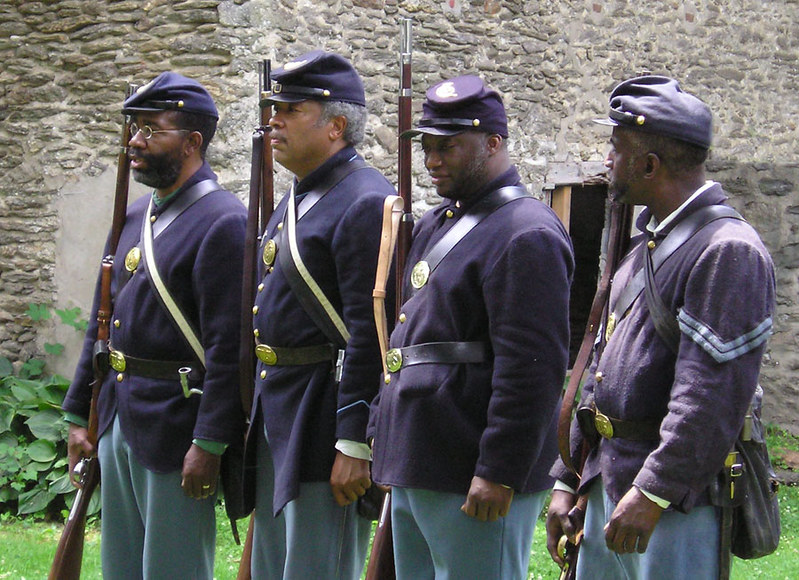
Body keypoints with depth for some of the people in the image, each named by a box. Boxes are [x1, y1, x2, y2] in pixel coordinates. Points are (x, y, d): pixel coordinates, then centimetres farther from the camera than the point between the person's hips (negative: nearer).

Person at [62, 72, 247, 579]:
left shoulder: (223, 223, -14)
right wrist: (79, 416, 15)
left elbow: (229, 346, -19)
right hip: (119, 423, 9)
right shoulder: (137, 217, 13)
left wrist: (209, 444, -22)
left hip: (175, 425, -9)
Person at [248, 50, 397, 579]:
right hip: (278, 416, 10)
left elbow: (370, 337, -21)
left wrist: (353, 445, -23)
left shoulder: (365, 203, -16)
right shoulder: (299, 200, 15)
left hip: (324, 414, -10)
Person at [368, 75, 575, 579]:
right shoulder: (437, 225, 16)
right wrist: (386, 442, 21)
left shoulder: (526, 235, -14)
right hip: (416, 472, 10)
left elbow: (533, 369, -21)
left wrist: (498, 474, -23)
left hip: (471, 480, -10)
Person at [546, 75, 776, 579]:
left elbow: (713, 396, -22)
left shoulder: (729, 250, -13)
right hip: (607, 487, 9)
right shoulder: (646, 244, 17)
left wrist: (653, 492, -24)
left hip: (676, 500, -9)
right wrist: (566, 481, 17)